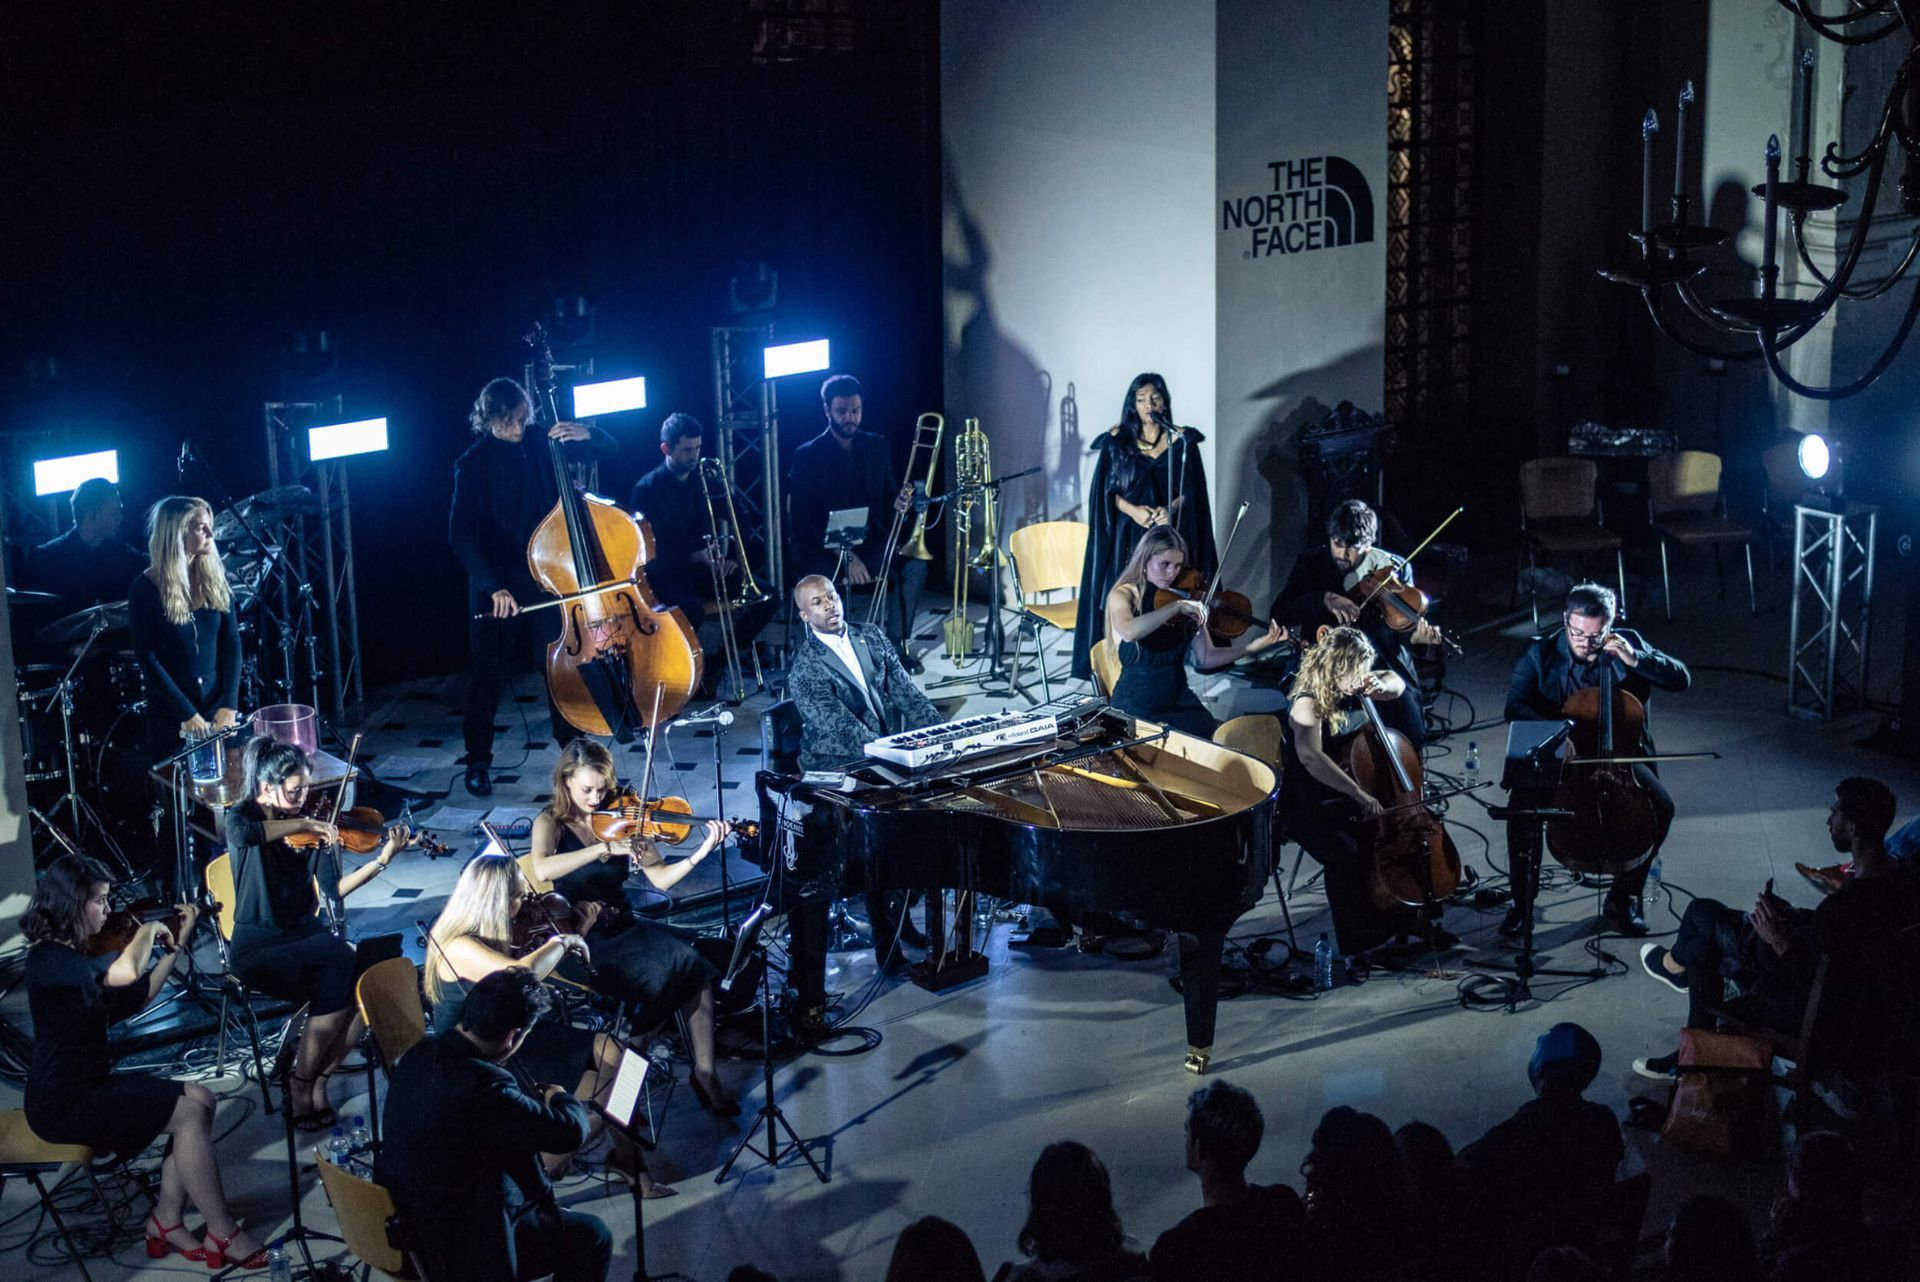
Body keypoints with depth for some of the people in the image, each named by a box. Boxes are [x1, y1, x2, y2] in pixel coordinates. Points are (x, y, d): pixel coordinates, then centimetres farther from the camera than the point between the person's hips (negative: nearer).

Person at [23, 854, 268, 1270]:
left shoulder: (73, 952, 12)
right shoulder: (49, 958, -20)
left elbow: (140, 996, 17)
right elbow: (125, 973, -37)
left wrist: (175, 945, 9)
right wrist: (148, 929, -18)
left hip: (92, 1083, 10)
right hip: (64, 1104, -10)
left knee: (200, 1099, -1)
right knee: (190, 1113, -15)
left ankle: (167, 1221, 1)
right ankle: (222, 1234, -8)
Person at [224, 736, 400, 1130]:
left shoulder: (311, 828, 7)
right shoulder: (242, 818, -6)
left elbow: (332, 890, -2)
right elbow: (244, 835, -34)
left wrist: (382, 860, -11)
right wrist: (302, 824, -29)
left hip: (306, 938, 5)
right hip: (259, 950, -5)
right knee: (340, 959, -30)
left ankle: (318, 1079, -5)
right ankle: (300, 1085, -14)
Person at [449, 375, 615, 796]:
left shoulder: (539, 447, 2)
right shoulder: (473, 465, -8)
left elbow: (605, 450, 12)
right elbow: (462, 535, -13)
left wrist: (585, 434, -12)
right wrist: (492, 586, -23)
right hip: (497, 584, -3)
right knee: (488, 671, 4)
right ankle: (478, 761, 15)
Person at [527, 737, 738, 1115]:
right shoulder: (551, 823, -5)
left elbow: (660, 879, -1)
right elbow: (541, 869, -29)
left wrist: (701, 853, -18)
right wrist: (606, 848, -35)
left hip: (623, 927, 4)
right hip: (578, 939, -4)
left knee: (692, 963, -23)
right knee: (659, 975, -30)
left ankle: (704, 1073, -16)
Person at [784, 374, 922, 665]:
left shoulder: (876, 447, 9)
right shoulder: (808, 456, -5)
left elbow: (887, 497, 15)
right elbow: (803, 521, -10)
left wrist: (898, 503, -13)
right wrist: (846, 557, -20)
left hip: (871, 542, 4)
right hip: (823, 549, -4)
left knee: (914, 565, -25)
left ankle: (896, 644, -18)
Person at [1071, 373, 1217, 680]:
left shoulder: (1181, 441, 5)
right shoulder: (1117, 440, 5)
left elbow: (1191, 491, 3)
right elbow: (1105, 490, 3)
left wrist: (1170, 509, -16)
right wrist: (1132, 510, -13)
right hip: (1127, 536, 0)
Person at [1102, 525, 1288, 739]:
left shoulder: (1186, 597, 7)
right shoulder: (1123, 595, -5)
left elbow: (1205, 658, 4)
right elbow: (1128, 632, -29)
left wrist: (1255, 646, -8)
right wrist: (1176, 606, -29)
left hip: (1180, 701, 5)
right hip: (1136, 705, -4)